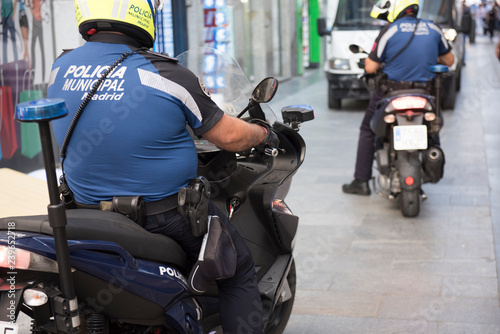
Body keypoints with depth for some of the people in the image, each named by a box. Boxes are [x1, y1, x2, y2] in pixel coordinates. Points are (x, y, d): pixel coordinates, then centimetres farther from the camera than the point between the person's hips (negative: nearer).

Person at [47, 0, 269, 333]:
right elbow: (229, 136, -11)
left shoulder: (60, 68, -3)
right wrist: (264, 133, 11)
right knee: (238, 272, 14)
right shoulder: (166, 74, -19)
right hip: (169, 210, -5)